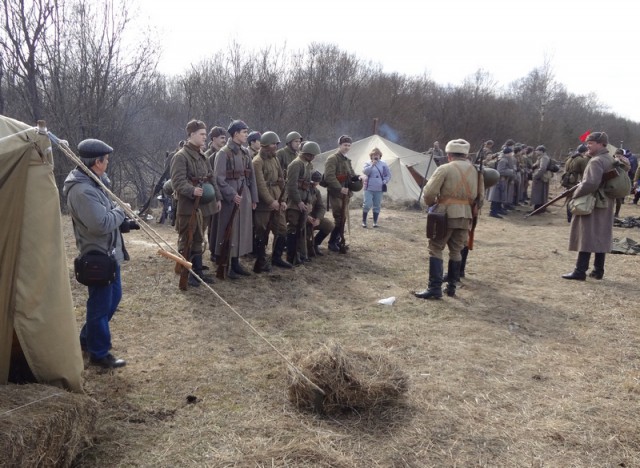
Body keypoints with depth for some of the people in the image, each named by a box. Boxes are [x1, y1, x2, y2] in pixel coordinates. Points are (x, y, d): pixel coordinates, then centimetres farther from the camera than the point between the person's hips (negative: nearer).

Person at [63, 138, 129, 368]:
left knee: (114, 296, 23)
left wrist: (120, 220, 2)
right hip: (98, 255, -11)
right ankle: (99, 353, 19)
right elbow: (101, 224, -29)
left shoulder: (92, 182, 8)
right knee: (101, 304, 3)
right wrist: (120, 211, -12)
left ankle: (87, 338, 39)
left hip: (108, 252, 11)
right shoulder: (82, 190, -25)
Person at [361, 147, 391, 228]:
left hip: (379, 189, 2)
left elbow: (388, 175, 12)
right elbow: (365, 172, -16)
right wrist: (372, 165, -24)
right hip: (369, 188, -2)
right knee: (367, 204, -8)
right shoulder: (368, 163, 2)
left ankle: (375, 222, 15)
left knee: (377, 206, 6)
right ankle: (364, 221, 4)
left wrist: (385, 182, -2)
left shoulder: (383, 164, 6)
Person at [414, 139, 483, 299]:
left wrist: (432, 204, 8)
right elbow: (480, 196, 12)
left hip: (446, 214, -5)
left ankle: (435, 288, -5)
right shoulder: (476, 170, 7)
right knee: (456, 251, 15)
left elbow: (429, 192, -11)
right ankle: (451, 287, 19)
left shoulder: (445, 169, -8)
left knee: (436, 249, 1)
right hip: (465, 216, 5)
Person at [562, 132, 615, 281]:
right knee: (601, 237, 11)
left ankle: (580, 271, -7)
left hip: (592, 204, -9)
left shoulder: (596, 161, -16)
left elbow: (591, 183, -28)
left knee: (586, 237, -8)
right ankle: (598, 271, 16)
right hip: (606, 204, 9)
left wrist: (576, 194, -13)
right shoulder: (611, 159, 14)